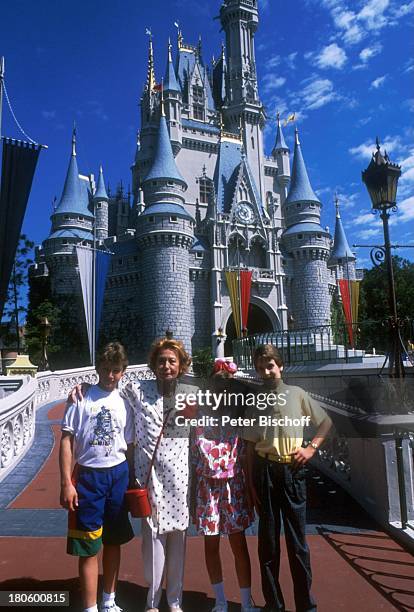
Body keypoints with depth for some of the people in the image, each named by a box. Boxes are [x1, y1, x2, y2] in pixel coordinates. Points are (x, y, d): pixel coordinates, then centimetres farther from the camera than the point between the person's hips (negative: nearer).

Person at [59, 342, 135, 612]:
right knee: (89, 545, 3)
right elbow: (67, 441, -5)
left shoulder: (124, 403, 4)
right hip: (88, 476, -3)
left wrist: (132, 483, 8)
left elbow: (129, 445, 10)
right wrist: (66, 483, -11)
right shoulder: (82, 398, -5)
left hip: (118, 475, 4)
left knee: (114, 540, 16)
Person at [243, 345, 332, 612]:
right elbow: (250, 446, 7)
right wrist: (251, 483, 2)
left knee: (297, 537, 4)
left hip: (292, 470, -1)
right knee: (268, 537, 10)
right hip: (264, 471, 2)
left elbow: (326, 421, 12)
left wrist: (311, 448, -1)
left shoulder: (297, 394, 2)